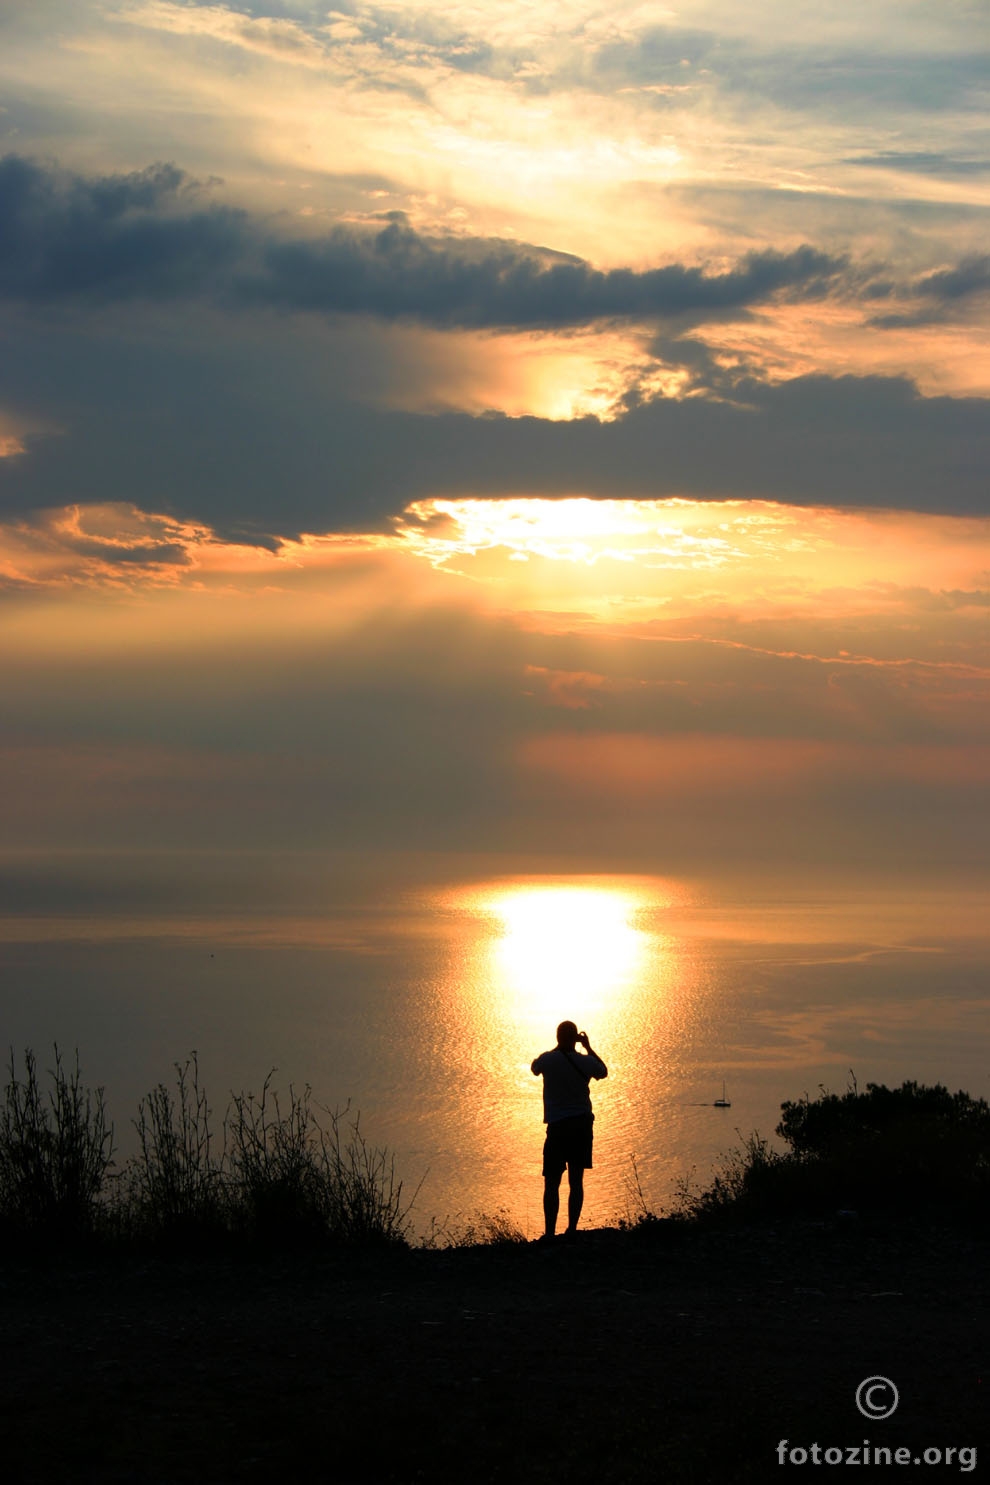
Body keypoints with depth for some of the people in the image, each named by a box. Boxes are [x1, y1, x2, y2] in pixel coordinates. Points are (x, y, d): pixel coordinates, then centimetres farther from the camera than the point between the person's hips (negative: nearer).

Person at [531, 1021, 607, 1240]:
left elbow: (535, 1069, 18)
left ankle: (549, 1233, -6)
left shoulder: (547, 1060, -7)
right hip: (582, 1125, 2)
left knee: (551, 1183, 1)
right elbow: (603, 1072, 18)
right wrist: (588, 1047, 20)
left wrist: (558, 1048, 21)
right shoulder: (585, 1061, -4)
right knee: (576, 1181, 8)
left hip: (557, 1127, -2)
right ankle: (572, 1229, 6)